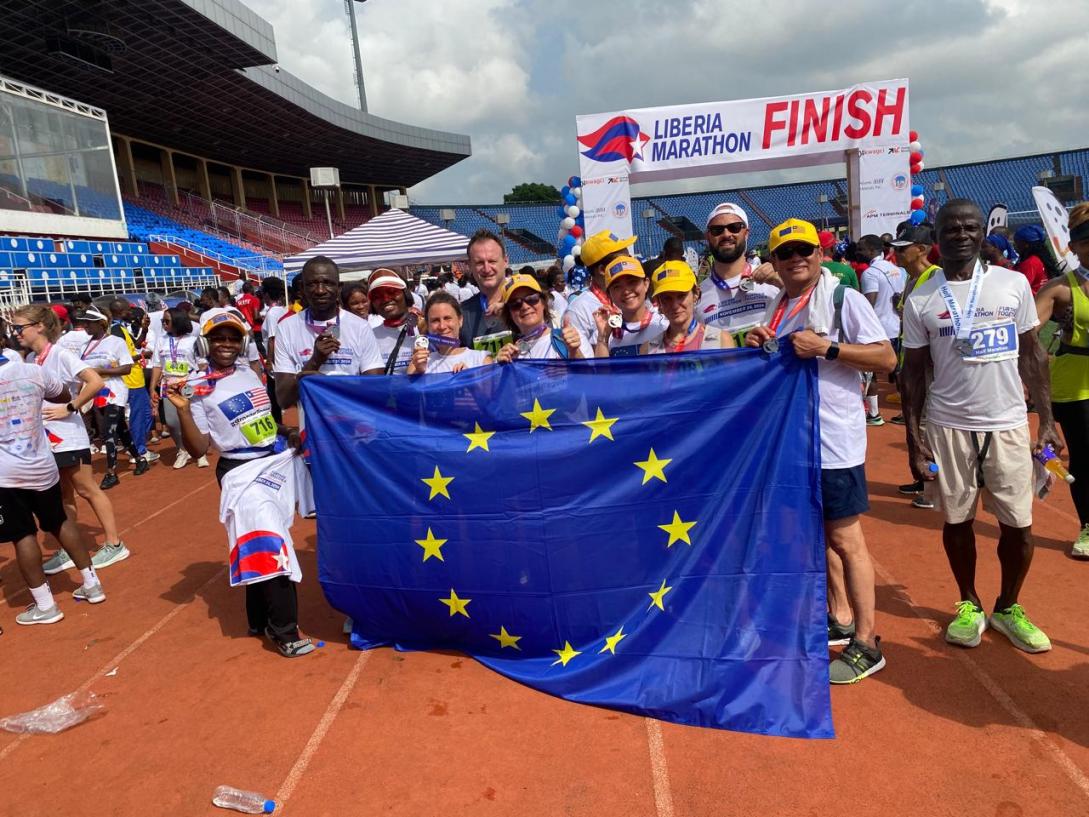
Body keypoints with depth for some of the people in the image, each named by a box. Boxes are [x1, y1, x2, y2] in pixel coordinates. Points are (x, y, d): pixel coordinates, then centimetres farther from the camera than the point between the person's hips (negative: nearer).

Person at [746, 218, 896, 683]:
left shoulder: (843, 298, -8)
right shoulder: (775, 309, 13)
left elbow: (886, 357, -14)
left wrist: (826, 348, -22)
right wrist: (755, 349, 0)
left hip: (834, 440, -7)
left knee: (845, 538, -2)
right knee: (818, 532, 17)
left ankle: (866, 644, 10)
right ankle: (839, 619, 33)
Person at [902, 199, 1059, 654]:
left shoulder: (1014, 283, 2)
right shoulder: (920, 301, -1)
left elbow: (1032, 355, 7)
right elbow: (915, 372, 2)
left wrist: (1047, 420, 2)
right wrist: (915, 436, -3)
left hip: (1008, 424, 1)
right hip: (949, 427, -1)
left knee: (1018, 525, 5)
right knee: (958, 520, 9)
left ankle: (1008, 608, 28)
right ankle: (969, 604, 29)